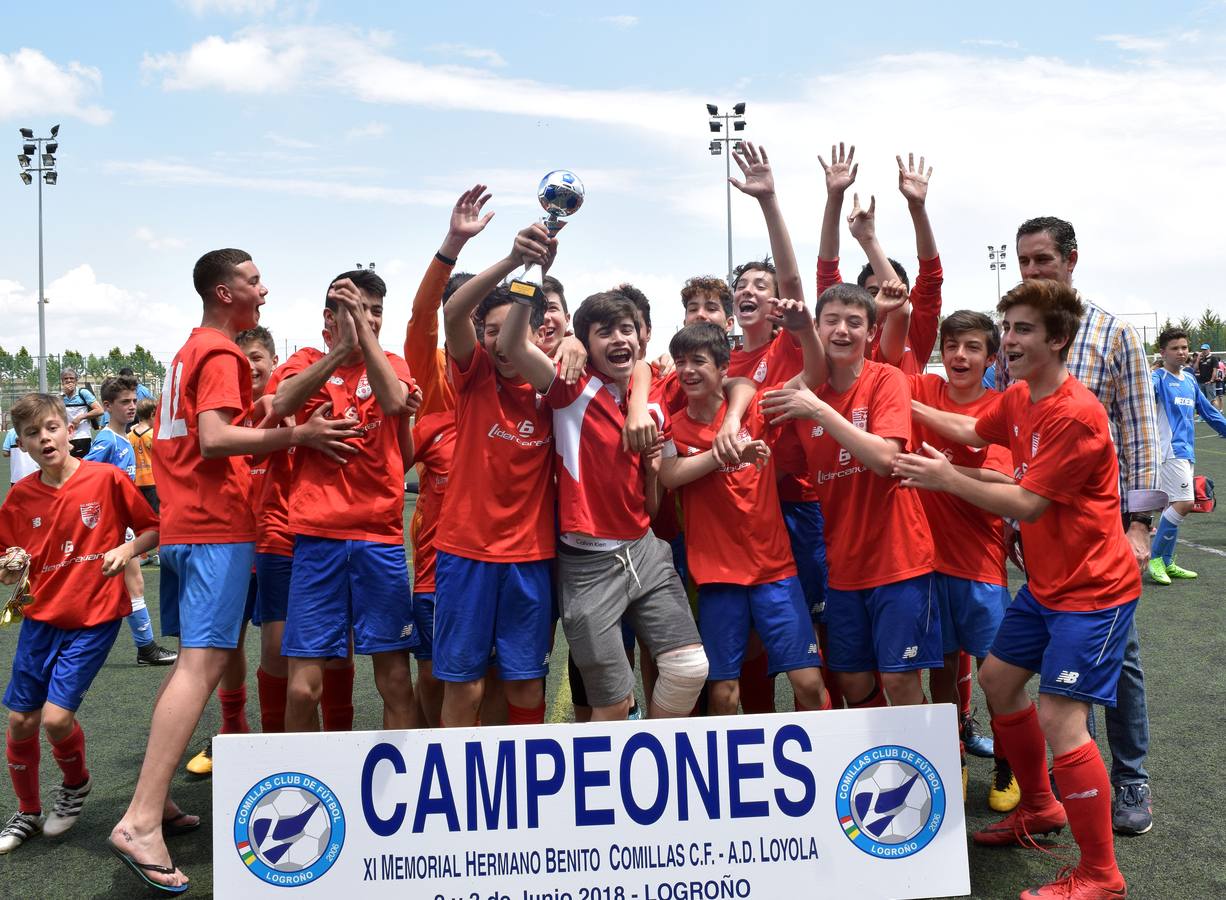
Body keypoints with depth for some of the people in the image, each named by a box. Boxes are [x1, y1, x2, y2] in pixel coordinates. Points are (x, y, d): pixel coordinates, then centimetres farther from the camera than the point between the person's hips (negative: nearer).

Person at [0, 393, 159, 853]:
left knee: (56, 717, -11)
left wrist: (128, 549, -20)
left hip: (94, 617, -4)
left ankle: (76, 784, 22)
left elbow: (153, 529, -1)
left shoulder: (107, 478, -11)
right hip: (40, 616, 4)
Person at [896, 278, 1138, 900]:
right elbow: (973, 431, 22)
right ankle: (1039, 807, 38)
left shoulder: (1075, 414, -24)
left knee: (1057, 718, -14)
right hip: (1045, 583, 10)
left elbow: (1028, 505, -23)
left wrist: (946, 480, -24)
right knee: (997, 678, 17)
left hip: (1092, 588, -10)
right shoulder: (1018, 399, 4)